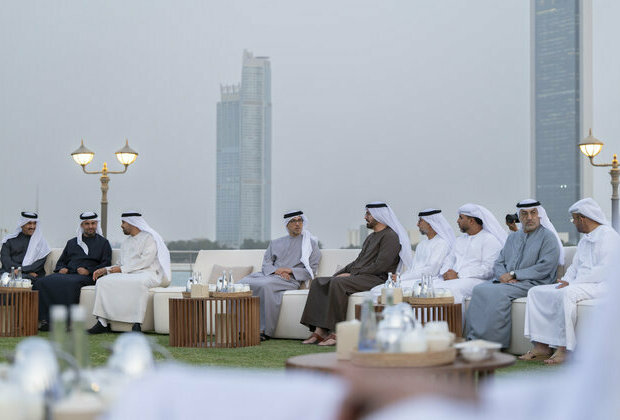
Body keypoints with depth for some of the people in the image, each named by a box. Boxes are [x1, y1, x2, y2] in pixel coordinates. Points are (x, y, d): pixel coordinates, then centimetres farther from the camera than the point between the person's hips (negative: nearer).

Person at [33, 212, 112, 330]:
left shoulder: (103, 242, 17)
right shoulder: (72, 242, 30)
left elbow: (106, 264, 5)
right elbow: (61, 261, 30)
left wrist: (89, 271, -11)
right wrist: (61, 269, 5)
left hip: (86, 276, -4)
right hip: (67, 273, 5)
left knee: (69, 284, -40)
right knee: (43, 282, -25)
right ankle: (45, 319, -30)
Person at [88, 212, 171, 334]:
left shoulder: (149, 238, 1)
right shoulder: (126, 243, 26)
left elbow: (145, 261, -12)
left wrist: (122, 269, -11)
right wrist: (106, 269, 6)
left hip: (147, 274, -7)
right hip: (127, 274, 7)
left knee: (140, 283, -41)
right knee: (102, 281, -16)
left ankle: (136, 324, -41)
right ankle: (102, 322, -22)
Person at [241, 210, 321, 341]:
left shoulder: (311, 243, 14)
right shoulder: (275, 243, 26)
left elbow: (310, 271, 5)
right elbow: (266, 264, 14)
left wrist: (290, 270, -10)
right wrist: (276, 270, -9)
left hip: (291, 280, -5)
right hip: (270, 275, 5)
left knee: (264, 284, -36)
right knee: (244, 282, -24)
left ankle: (265, 331, -32)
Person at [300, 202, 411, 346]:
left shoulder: (390, 236, -5)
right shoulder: (371, 237, 27)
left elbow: (381, 266, -16)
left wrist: (352, 274, -14)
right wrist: (337, 274, 12)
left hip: (376, 279, -10)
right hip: (356, 278, 10)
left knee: (338, 283, -33)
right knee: (319, 282, -6)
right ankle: (319, 331, -18)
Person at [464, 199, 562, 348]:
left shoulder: (548, 237, 1)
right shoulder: (513, 237, 23)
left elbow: (544, 268, -11)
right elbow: (498, 263, 19)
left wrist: (513, 274, -12)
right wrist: (503, 276, -6)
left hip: (532, 283, -6)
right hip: (507, 281, 6)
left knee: (497, 292, -32)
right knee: (479, 289, -21)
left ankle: (493, 343, -29)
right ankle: (473, 338, -23)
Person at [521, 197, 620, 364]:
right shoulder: (584, 240, 22)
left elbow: (605, 271, -19)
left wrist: (571, 283, -19)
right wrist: (564, 282, 0)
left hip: (601, 285, -10)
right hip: (579, 283, 10)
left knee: (567, 294, -38)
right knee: (535, 292, -3)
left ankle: (563, 349, -34)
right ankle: (541, 346, -11)